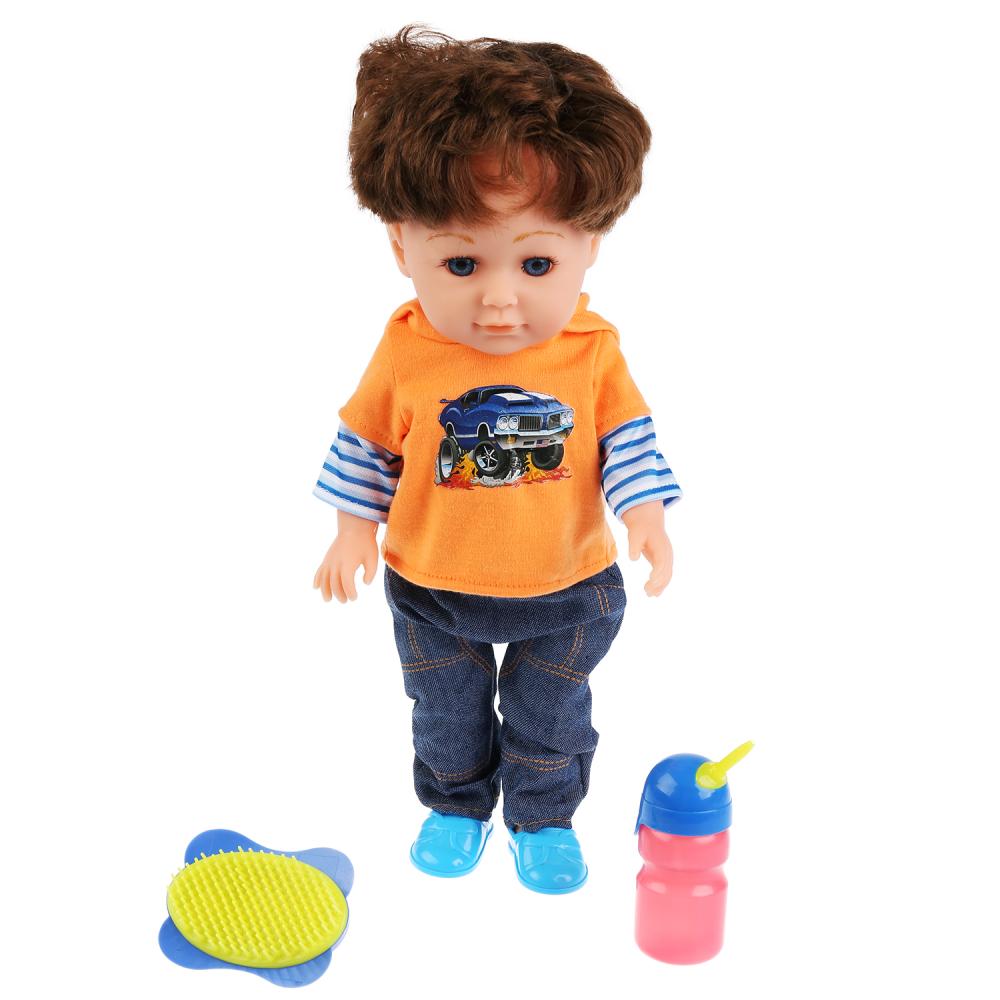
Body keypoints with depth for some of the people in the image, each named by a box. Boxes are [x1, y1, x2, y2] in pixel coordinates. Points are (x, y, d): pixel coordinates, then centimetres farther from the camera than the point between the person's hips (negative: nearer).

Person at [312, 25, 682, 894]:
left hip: (566, 589, 0)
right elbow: (369, 440, -6)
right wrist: (355, 528, -3)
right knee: (447, 713, 22)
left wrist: (645, 513, -19)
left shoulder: (592, 350, -20)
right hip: (433, 589, 0)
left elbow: (625, 435, -7)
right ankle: (456, 806, 49)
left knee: (550, 719, 19)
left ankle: (544, 819, 45)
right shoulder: (408, 351, -21)